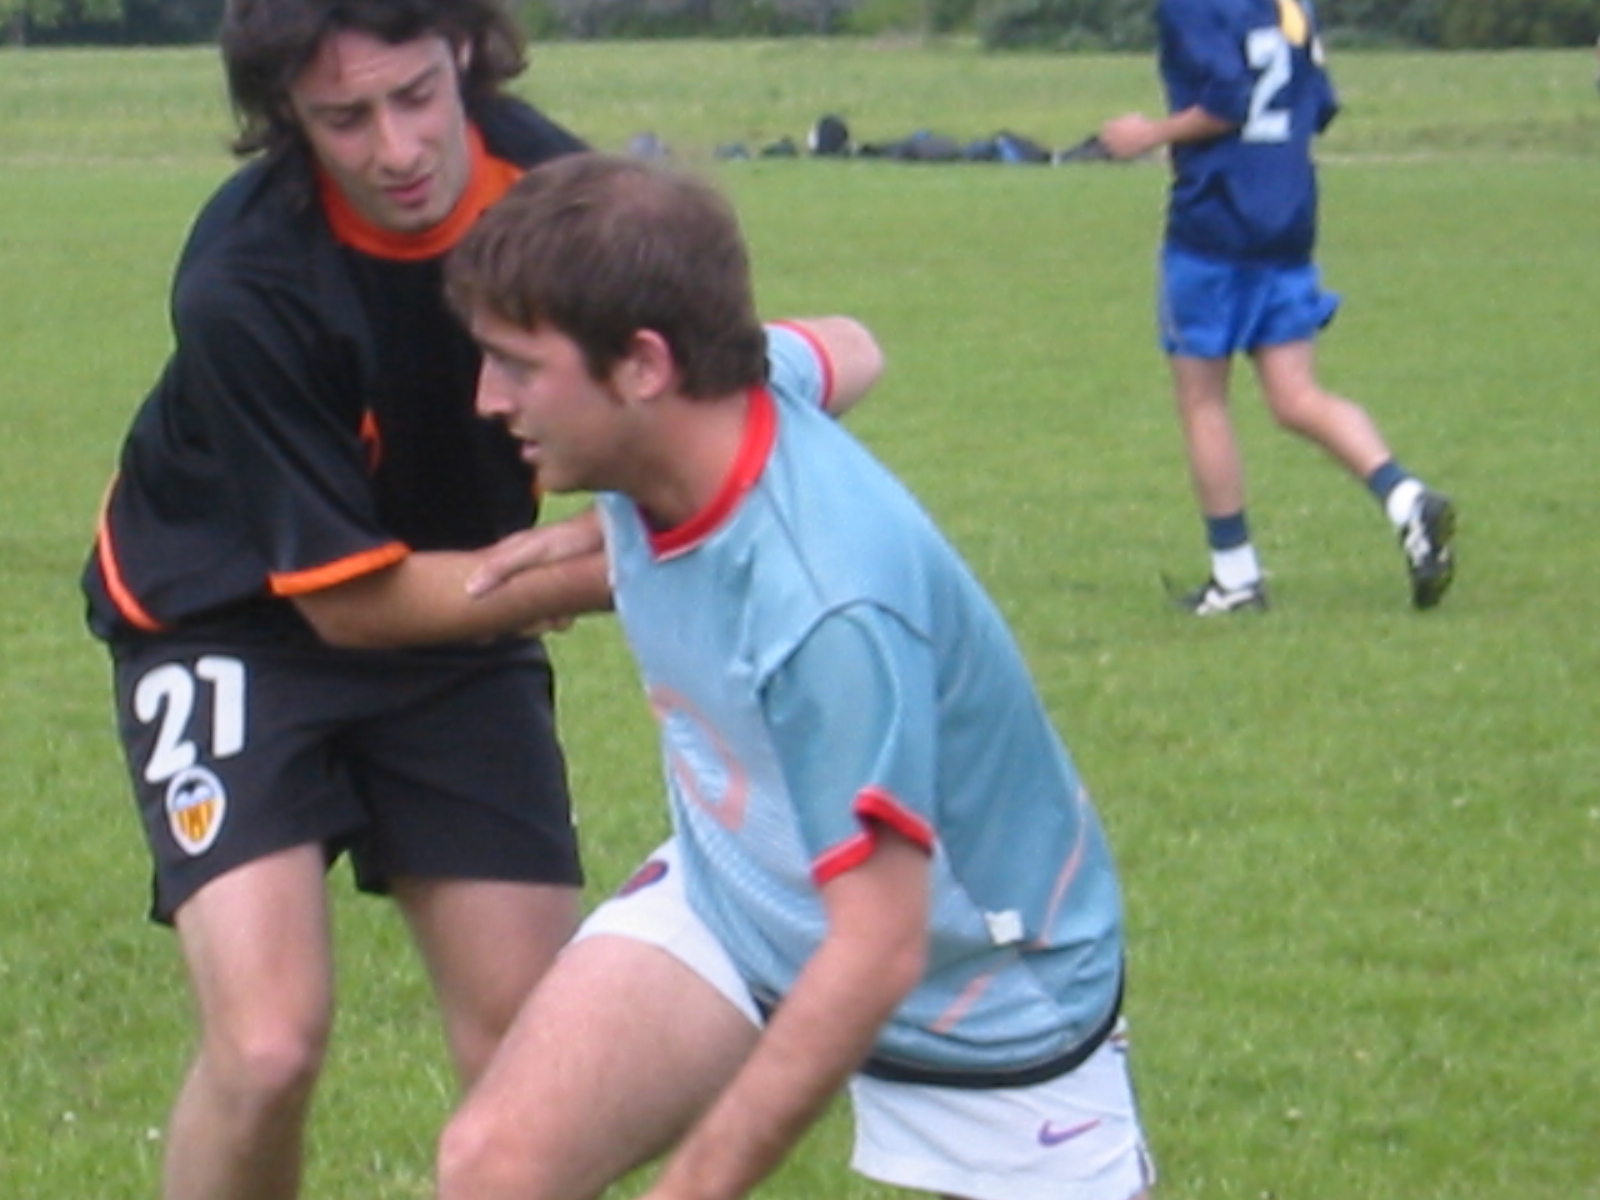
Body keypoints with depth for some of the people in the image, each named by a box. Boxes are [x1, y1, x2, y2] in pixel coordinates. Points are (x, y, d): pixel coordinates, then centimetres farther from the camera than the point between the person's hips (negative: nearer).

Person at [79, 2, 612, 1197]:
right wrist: (605, 573, -30)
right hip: (234, 618, -4)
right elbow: (349, 598, -23)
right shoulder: (247, 280, -30)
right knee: (269, 1047, -21)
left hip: (458, 622, 5)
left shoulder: (553, 180, -17)